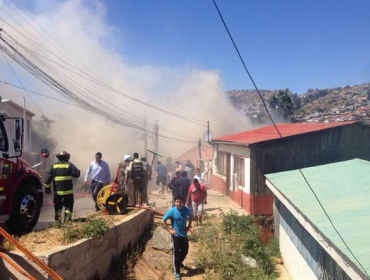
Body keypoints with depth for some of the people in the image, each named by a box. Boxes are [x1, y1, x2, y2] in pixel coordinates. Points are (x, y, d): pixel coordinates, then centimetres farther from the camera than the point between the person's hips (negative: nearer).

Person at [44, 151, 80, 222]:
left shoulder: (54, 166, 6)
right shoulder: (69, 165, -3)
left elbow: (48, 177, 1)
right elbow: (77, 174, -7)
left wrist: (47, 187, 6)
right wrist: (71, 174, 15)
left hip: (57, 191, 3)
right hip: (68, 190, -2)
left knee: (57, 206, 12)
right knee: (68, 206, 6)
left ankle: (57, 221, 12)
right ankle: (67, 220, -1)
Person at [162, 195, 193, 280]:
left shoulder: (186, 210, -9)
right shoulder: (171, 211, -18)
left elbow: (191, 217, 11)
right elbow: (164, 220, -10)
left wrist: (188, 227, 2)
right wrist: (169, 229, -12)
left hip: (184, 234, 4)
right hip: (176, 235, -4)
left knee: (185, 251, 16)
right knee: (176, 253, 2)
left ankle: (179, 263, 44)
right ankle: (176, 271, 16)